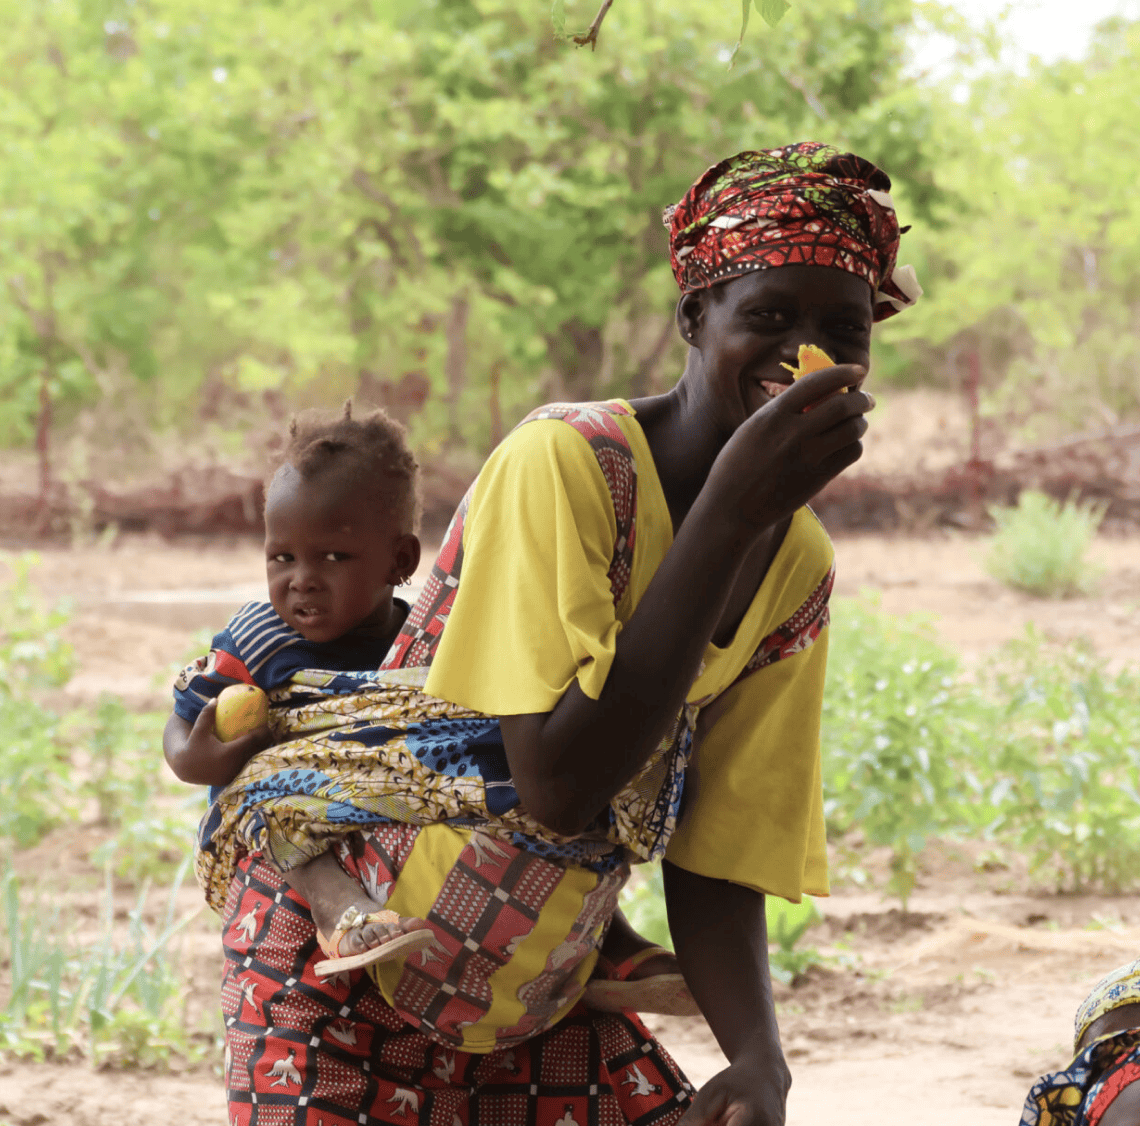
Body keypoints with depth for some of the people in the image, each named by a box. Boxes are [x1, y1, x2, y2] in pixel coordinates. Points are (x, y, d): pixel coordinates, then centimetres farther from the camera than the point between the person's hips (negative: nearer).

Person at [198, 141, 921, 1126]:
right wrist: (730, 511, -30)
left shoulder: (799, 567, 0)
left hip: (535, 992, 6)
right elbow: (559, 787, -30)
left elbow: (716, 858, 2)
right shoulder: (564, 463, -21)